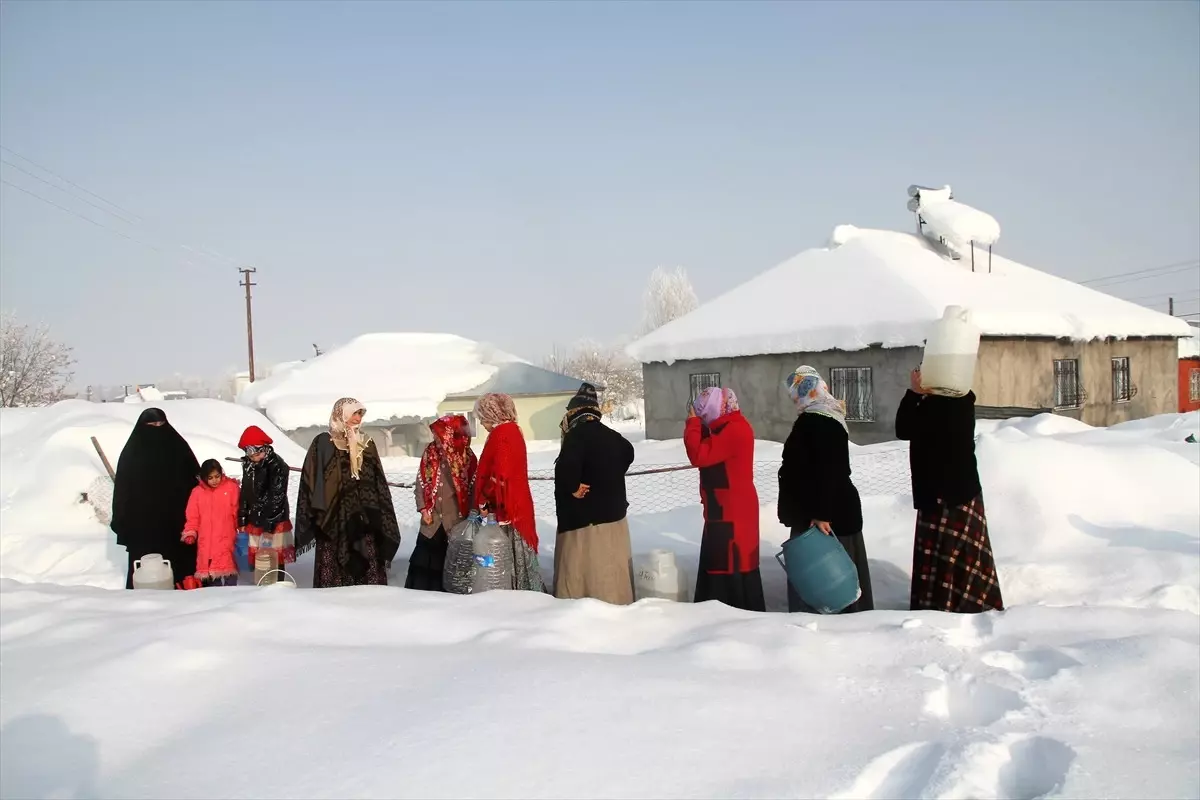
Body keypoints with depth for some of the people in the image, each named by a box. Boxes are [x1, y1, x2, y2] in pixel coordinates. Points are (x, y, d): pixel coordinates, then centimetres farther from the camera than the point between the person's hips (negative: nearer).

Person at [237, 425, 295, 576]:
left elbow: (276, 498, -16)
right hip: (254, 521, 6)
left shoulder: (277, 466, -16)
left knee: (275, 560, -3)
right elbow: (245, 493, 14)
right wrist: (242, 521, 13)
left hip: (275, 522, -6)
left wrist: (269, 525, -16)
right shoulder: (248, 465, 7)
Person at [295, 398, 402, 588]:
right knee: (333, 574, -5)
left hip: (363, 519, 4)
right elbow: (312, 482, -3)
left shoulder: (366, 443, 13)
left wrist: (379, 518, 9)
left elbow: (378, 484, 15)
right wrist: (317, 515, -12)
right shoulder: (323, 443, 0)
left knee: (370, 572, -1)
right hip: (335, 519, -3)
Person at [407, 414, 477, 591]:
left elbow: (473, 487, -2)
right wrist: (423, 509, -3)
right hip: (432, 519, 2)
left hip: (456, 521, -2)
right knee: (423, 560, 3)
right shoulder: (430, 452, 1)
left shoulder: (467, 457, -6)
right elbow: (421, 483, 5)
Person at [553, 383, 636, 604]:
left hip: (583, 520, -8)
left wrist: (573, 487, -16)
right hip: (613, 515, 8)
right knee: (612, 574, 15)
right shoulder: (613, 437, 10)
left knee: (579, 576, -2)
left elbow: (567, 467, -34)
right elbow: (628, 453, 31)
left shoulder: (577, 435, -16)